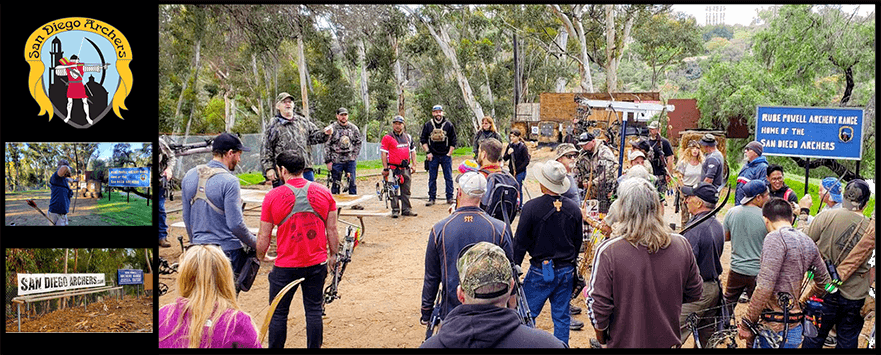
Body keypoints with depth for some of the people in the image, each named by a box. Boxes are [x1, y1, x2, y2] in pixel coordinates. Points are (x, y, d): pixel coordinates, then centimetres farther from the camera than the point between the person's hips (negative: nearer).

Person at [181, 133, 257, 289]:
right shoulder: (228, 181, -17)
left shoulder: (190, 176, 5)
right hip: (227, 251, -6)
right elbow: (235, 224, -19)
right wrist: (255, 244, -5)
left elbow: (186, 218, 14)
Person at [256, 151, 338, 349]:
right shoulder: (324, 193, -2)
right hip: (317, 265, 3)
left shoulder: (273, 196, -9)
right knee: (314, 311, 12)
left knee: (278, 314, 11)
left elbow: (264, 236, -3)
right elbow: (332, 230, 3)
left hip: (285, 266, -2)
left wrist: (260, 257, 15)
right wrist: (333, 255, 16)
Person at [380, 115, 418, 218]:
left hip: (406, 168, 5)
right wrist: (385, 168, -10)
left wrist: (414, 165, 10)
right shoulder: (387, 138, -1)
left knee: (406, 190, 7)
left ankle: (406, 209, 14)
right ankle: (395, 210, 7)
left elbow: (413, 151, 21)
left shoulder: (408, 137, 16)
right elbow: (383, 153, -5)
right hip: (393, 168, -5)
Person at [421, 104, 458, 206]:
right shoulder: (428, 125, 5)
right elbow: (423, 140, 8)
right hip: (433, 156, 1)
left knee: (448, 177, 1)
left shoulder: (448, 125, 3)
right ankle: (431, 198, 10)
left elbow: (453, 141, 5)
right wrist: (428, 152, -2)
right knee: (432, 178, 3)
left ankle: (450, 197, 8)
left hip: (446, 156, 0)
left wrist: (449, 154, -2)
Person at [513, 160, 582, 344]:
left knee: (527, 314, 7)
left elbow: (520, 242, -10)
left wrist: (514, 267, 2)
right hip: (566, 271, 4)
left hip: (540, 270, -4)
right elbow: (578, 242, 9)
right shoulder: (574, 209, -2)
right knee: (562, 316, 13)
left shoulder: (531, 207, -15)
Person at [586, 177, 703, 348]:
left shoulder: (608, 251, -23)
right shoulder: (682, 245, -11)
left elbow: (598, 306, -18)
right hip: (669, 340, 4)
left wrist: (600, 334, 1)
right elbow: (694, 294, 3)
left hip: (625, 342, -3)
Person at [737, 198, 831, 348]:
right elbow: (824, 281, 23)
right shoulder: (808, 242, 12)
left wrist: (746, 324, -14)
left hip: (776, 330, -8)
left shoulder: (775, 237, -13)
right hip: (796, 329, 8)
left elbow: (764, 287, -20)